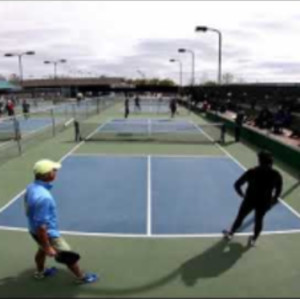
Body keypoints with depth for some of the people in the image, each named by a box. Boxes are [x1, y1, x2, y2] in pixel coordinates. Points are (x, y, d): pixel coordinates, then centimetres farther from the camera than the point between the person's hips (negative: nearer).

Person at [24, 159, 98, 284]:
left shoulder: (32, 187, -9)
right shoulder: (43, 197, -39)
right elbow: (41, 226, -33)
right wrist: (48, 247, -23)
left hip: (34, 230, 9)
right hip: (47, 233, -8)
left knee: (42, 250, 35)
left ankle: (40, 272, 61)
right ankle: (81, 277, 36)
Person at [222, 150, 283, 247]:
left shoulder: (252, 172, -16)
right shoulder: (276, 175, -11)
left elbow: (237, 184, -12)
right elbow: (278, 190, 3)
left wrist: (242, 194, 5)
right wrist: (274, 199, 20)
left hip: (250, 200, -1)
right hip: (264, 202, 1)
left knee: (240, 217, 18)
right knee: (259, 220, 23)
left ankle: (230, 233, 36)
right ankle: (253, 239, 37)